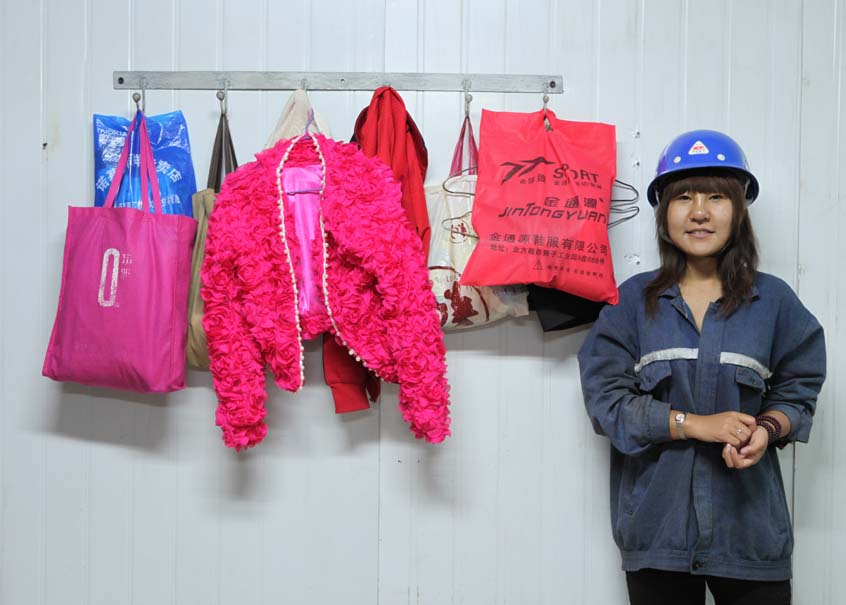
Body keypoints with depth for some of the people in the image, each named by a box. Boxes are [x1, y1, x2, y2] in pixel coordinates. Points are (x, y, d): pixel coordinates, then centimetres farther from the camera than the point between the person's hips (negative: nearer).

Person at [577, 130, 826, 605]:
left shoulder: (773, 300, 1)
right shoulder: (634, 300, 0)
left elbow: (797, 391, 6)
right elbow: (606, 397, -6)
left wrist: (767, 428, -16)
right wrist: (696, 424, -16)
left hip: (748, 517, 1)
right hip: (656, 517, 0)